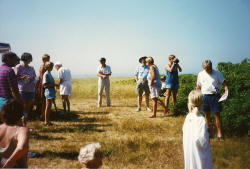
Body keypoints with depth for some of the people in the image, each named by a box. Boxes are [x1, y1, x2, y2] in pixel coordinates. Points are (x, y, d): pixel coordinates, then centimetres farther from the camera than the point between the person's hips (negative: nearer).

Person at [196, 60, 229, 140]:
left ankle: (219, 132, 9)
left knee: (217, 114, -2)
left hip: (215, 96, -3)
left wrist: (226, 90, -22)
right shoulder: (200, 74, 6)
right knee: (207, 114, 12)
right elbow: (198, 86, 13)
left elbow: (224, 83, -3)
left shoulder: (217, 73, -3)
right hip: (205, 96, 3)